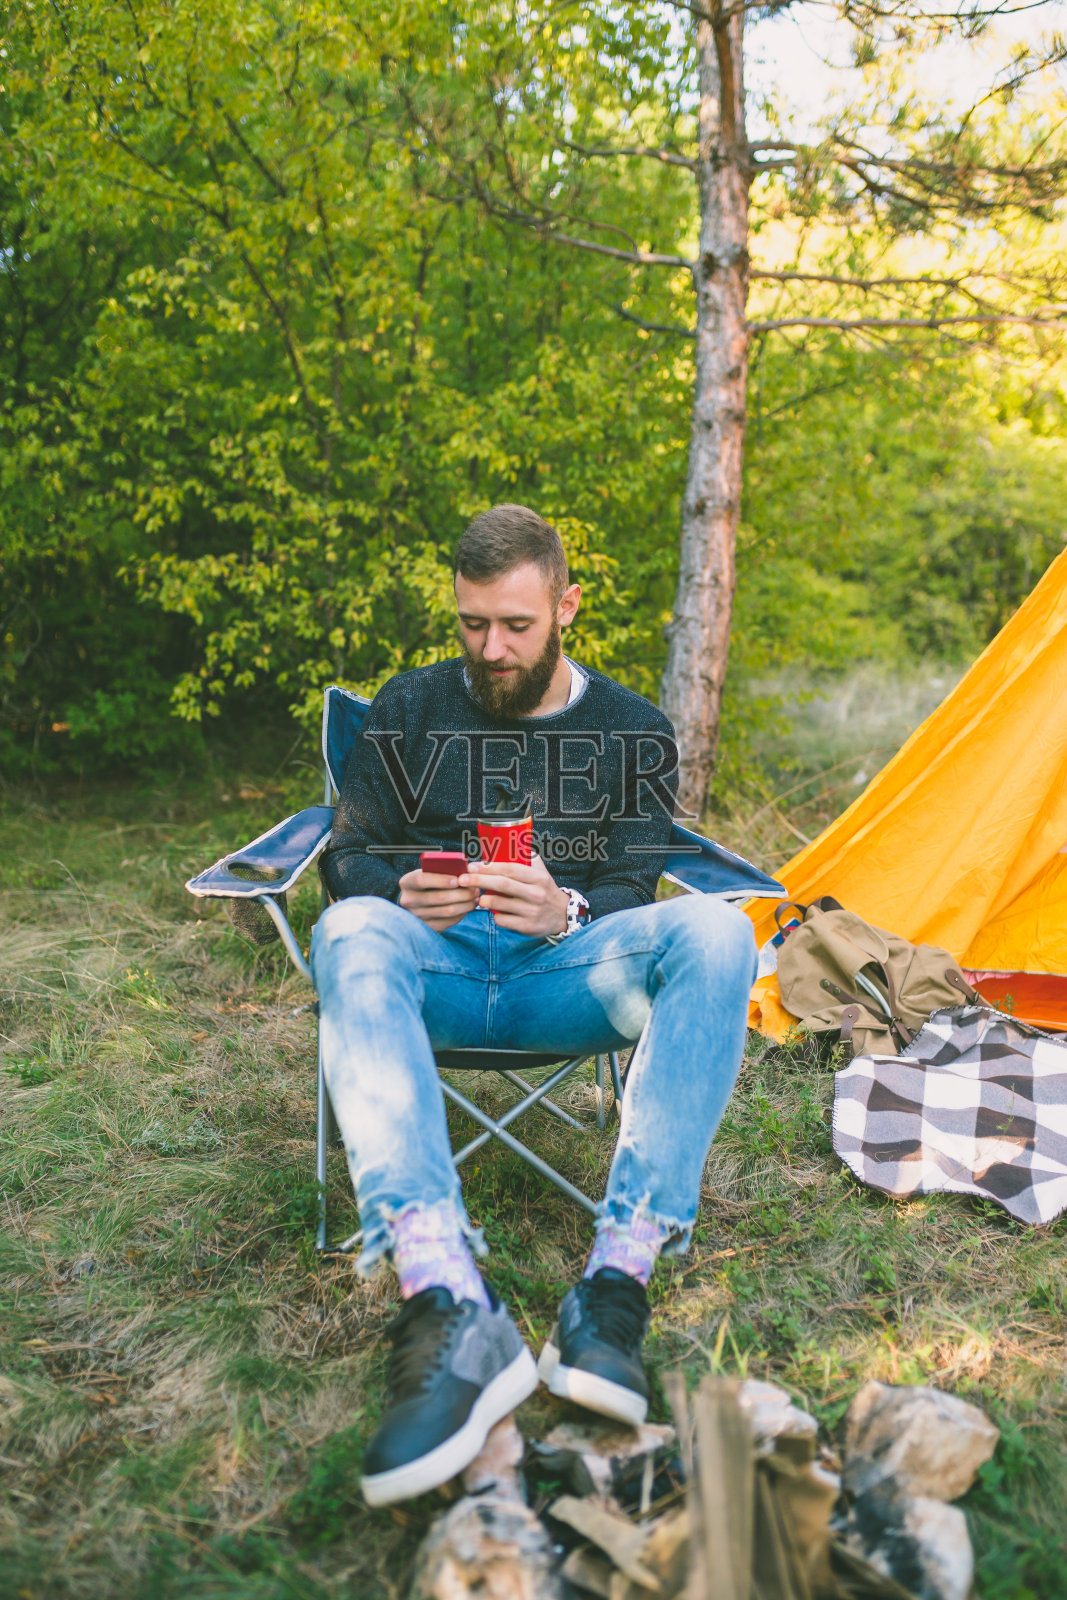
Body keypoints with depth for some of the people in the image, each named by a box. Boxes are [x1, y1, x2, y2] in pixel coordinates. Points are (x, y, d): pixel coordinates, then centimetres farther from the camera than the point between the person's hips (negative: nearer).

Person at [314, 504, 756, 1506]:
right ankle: (453, 1314, -50)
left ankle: (618, 1281, -37)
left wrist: (567, 913, -20)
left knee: (713, 931, -31)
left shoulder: (632, 730, 12)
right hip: (436, 968, 0)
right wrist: (402, 892, -16)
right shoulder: (411, 707, 11)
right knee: (350, 933, -36)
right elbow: (346, 855, 9)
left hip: (563, 973, 0)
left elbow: (634, 889, 5)